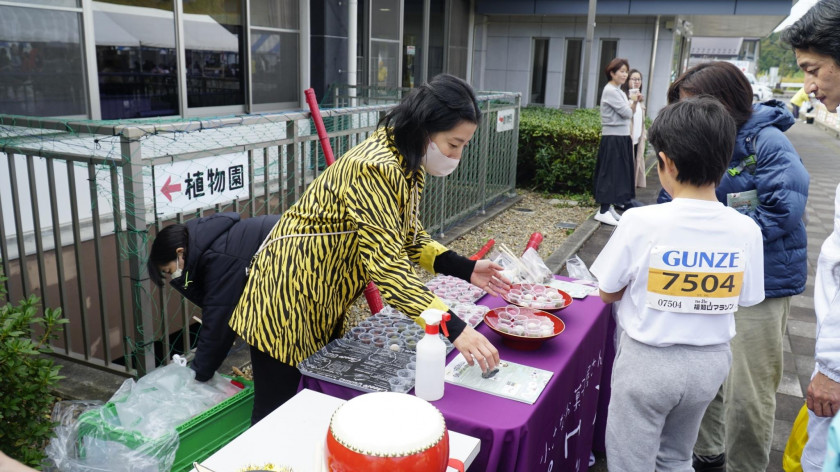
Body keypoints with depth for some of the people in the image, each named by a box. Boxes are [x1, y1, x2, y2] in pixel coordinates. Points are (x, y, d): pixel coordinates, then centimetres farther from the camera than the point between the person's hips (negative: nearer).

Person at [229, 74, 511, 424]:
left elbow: (408, 235, 9)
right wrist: (453, 328, -37)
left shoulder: (407, 165, 1)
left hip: (323, 305, 9)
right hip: (288, 297, -9)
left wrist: (464, 269, -3)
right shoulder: (375, 169, -29)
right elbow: (387, 265, -34)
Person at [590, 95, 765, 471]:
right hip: (710, 363, 4)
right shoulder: (746, 230, -10)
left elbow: (607, 293, -10)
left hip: (648, 360, -4)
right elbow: (744, 299, 2)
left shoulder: (642, 221, -21)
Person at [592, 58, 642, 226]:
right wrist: (634, 103, 5)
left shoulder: (619, 91, 16)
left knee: (618, 173, 11)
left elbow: (629, 115, 14)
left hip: (622, 137, 9)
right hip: (613, 138, -9)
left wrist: (635, 102, -2)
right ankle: (603, 211, -4)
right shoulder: (610, 91, -13)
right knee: (610, 173, -7)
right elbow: (627, 113, -16)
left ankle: (609, 207, 17)